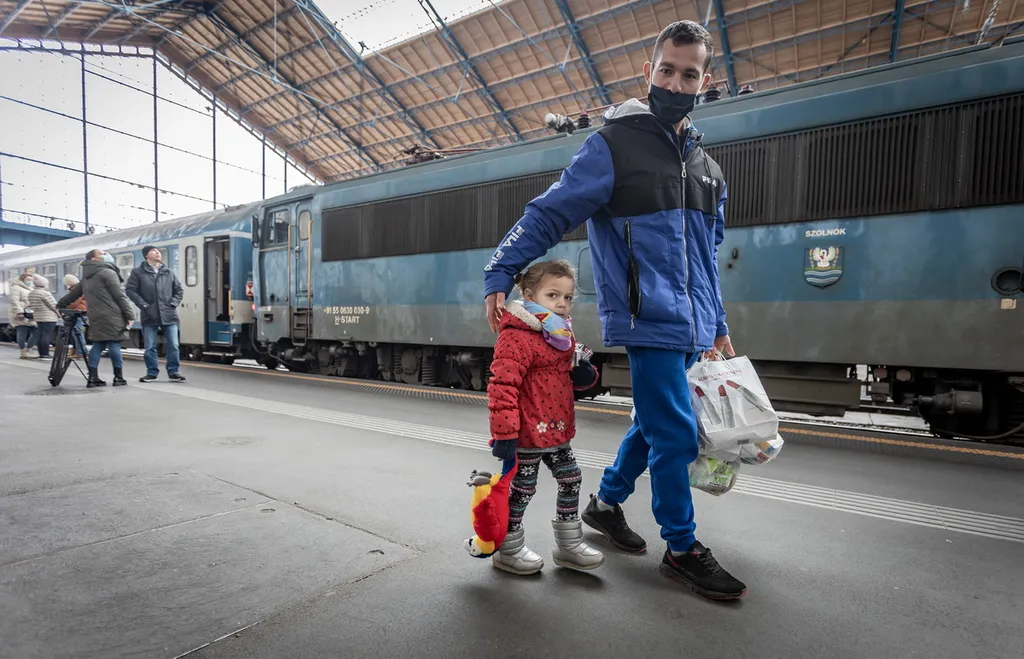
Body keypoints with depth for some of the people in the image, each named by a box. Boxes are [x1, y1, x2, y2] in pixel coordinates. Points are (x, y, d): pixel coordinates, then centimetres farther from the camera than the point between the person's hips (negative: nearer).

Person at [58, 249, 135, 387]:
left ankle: (93, 378, 11)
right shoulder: (108, 273, -6)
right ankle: (119, 378, -1)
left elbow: (73, 293, 27)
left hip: (96, 318, 8)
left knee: (98, 345, 12)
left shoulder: (86, 278, 20)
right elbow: (120, 296, -11)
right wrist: (130, 315, -10)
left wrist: (60, 305, 40)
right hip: (111, 318, -8)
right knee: (114, 345, -4)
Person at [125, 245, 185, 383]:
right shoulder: (138, 272, 4)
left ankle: (173, 372, 9)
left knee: (173, 345, 0)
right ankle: (152, 372, 16)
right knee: (150, 347, 4)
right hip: (149, 316, -2)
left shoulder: (169, 272, 13)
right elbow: (130, 290, 0)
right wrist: (143, 305, -8)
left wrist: (173, 304, 2)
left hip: (169, 315, 2)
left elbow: (179, 290, 16)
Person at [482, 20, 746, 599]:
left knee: (655, 424, 16)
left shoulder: (706, 167, 17)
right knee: (677, 434, -4)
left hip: (690, 329, 8)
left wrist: (719, 327, 21)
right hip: (649, 321, -7)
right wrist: (500, 274, -16)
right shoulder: (613, 144, -3)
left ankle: (607, 503, 37)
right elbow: (549, 214, -8)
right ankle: (682, 550, 17)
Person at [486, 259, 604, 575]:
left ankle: (569, 545, 34)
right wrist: (504, 433, -27)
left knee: (571, 479, 16)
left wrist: (584, 374, 0)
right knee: (522, 488, 6)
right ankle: (508, 551, 28)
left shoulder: (563, 337, 9)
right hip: (528, 434, -9)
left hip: (557, 431, 9)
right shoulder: (516, 338, -21)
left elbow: (567, 376, 24)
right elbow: (502, 386, -26)